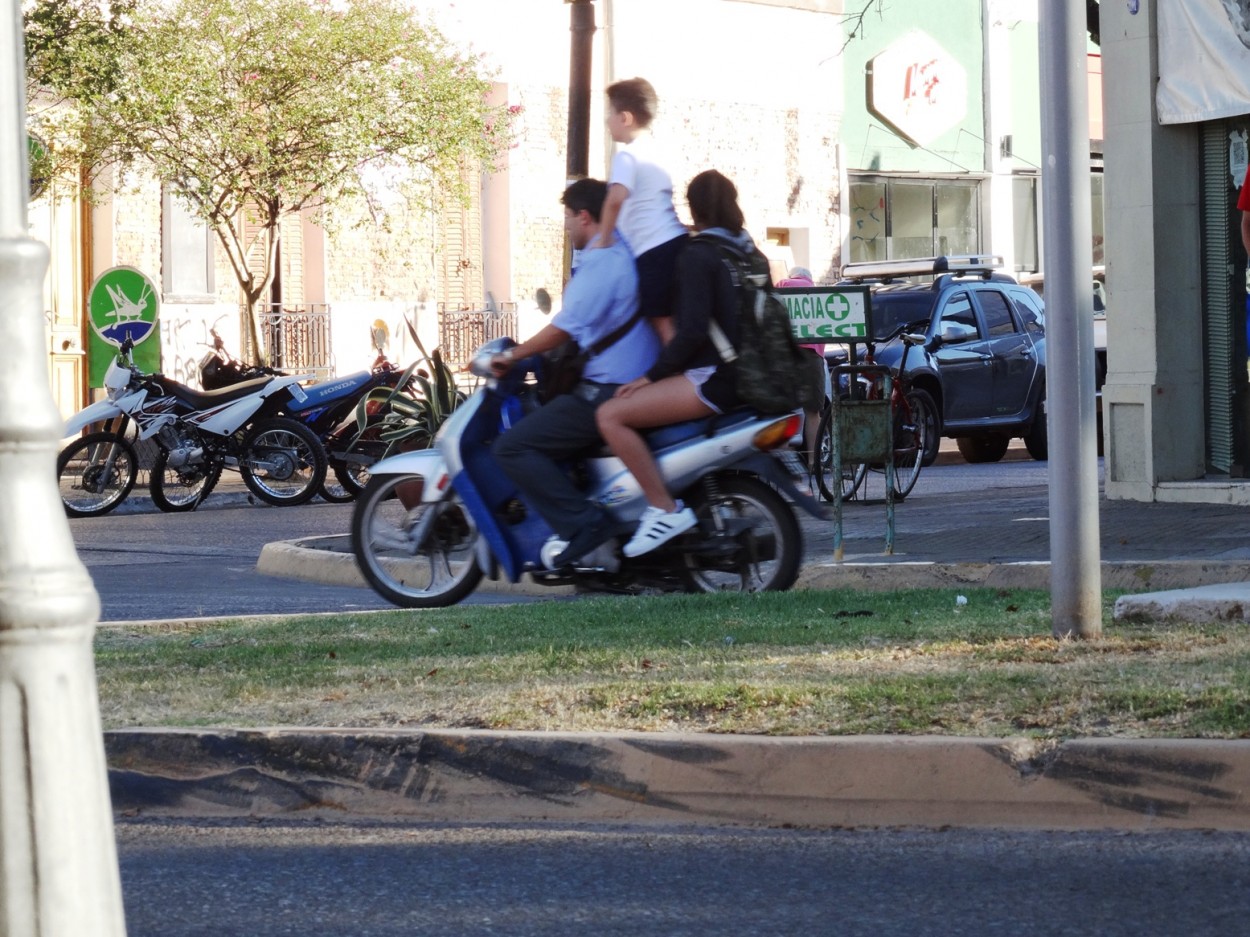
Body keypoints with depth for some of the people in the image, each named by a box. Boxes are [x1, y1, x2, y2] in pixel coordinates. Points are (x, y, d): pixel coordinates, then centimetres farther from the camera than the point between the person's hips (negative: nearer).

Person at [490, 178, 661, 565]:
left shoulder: (599, 261, -16)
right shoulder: (627, 255, 13)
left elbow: (565, 328, -17)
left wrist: (512, 355, -7)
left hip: (605, 394, -10)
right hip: (636, 384, 10)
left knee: (512, 447, -14)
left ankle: (582, 523, -21)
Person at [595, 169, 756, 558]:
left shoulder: (697, 256, -10)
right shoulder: (747, 251, 15)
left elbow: (693, 331, -19)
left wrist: (650, 377, -12)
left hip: (714, 377, -10)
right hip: (747, 376, 10)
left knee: (611, 415, -17)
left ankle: (664, 509, -21)